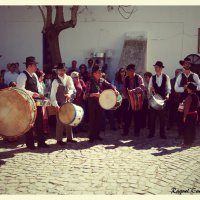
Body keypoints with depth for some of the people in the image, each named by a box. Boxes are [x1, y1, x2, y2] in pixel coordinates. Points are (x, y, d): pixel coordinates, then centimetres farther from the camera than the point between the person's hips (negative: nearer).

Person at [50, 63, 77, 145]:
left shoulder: (68, 78, 4)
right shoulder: (56, 81, -12)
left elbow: (72, 88, 4)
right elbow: (53, 94, -15)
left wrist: (69, 93, -18)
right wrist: (56, 105, -22)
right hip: (60, 104, -6)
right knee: (60, 122, 0)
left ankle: (69, 137, 24)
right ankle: (59, 140, 10)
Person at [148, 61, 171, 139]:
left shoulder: (166, 77, 2)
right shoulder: (152, 78, 7)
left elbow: (168, 88, 1)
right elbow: (149, 88, 7)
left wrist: (167, 94, -16)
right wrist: (150, 90, -16)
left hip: (163, 99, -2)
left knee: (162, 117, 4)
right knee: (152, 116, 4)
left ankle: (162, 133, 12)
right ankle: (151, 133, 13)